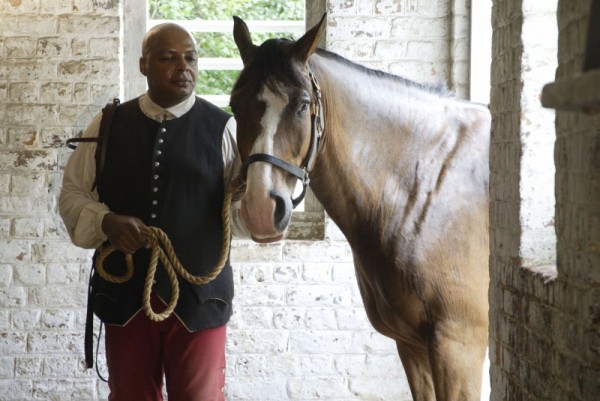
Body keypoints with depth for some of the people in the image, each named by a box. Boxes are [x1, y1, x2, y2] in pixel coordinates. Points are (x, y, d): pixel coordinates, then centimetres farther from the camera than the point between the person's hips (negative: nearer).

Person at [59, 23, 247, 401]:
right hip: (124, 294, 2)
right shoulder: (107, 125, 4)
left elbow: (244, 214, -6)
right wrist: (106, 221, -13)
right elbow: (73, 193, 8)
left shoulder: (223, 128, -2)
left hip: (199, 297, -2)